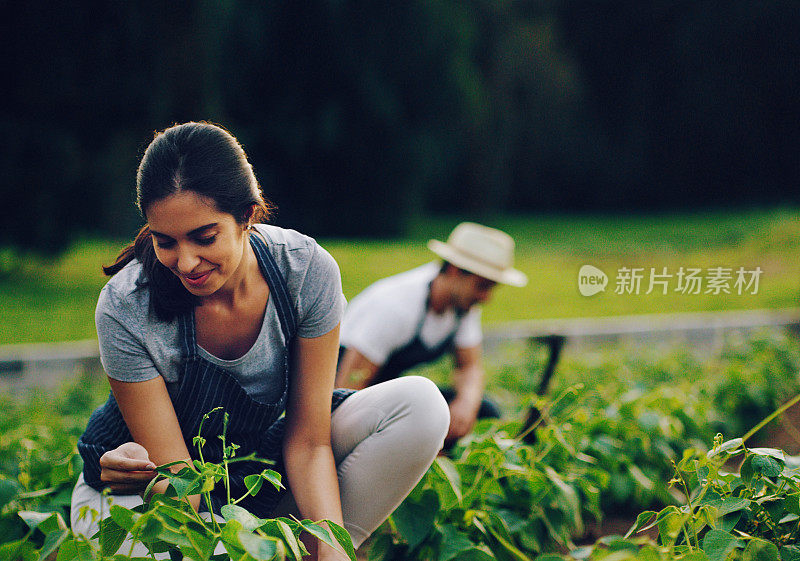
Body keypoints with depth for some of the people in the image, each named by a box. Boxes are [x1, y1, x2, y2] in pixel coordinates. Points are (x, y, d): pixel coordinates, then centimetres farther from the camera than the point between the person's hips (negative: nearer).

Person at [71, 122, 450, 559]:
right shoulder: (125, 310, -27)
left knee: (421, 406, -18)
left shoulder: (307, 271, -20)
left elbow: (307, 441, -16)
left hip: (256, 465, 4)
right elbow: (177, 474, -23)